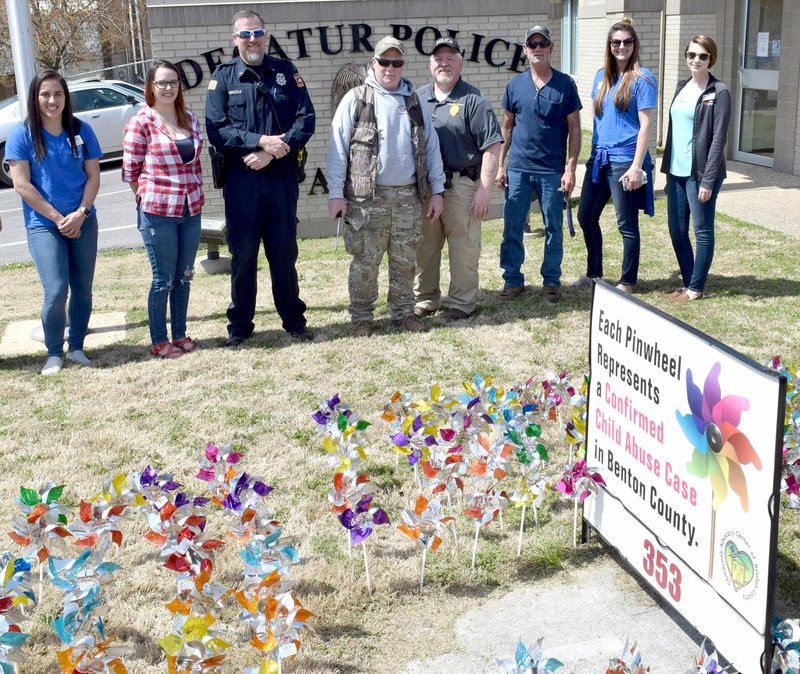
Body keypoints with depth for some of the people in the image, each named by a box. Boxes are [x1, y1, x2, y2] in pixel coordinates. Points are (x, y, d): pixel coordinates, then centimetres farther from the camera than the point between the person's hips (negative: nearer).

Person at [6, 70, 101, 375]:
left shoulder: (81, 130, 3)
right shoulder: (22, 135, -5)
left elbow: (93, 176, 4)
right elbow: (22, 185, -8)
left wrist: (80, 213, -10)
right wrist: (58, 218, -11)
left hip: (83, 223, 3)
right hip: (43, 226, -3)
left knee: (82, 289, 7)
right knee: (56, 291, -11)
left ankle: (76, 347, 21)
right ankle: (54, 354, 5)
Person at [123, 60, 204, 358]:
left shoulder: (189, 119, 8)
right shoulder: (140, 123, -8)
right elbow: (130, 171, -4)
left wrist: (195, 193, 10)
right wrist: (151, 198, 2)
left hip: (191, 210, 5)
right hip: (157, 213, -5)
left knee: (183, 276, 12)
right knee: (163, 279, 2)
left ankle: (180, 334, 24)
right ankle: (159, 341, 14)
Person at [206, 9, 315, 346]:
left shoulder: (286, 71, 5)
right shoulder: (222, 77, 2)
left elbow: (306, 119, -3)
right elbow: (217, 129, -7)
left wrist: (272, 152, -15)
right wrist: (261, 140, -18)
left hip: (282, 177, 1)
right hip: (240, 179, -1)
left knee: (284, 252, 9)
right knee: (242, 254, 5)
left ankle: (293, 319, 22)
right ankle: (239, 325, 17)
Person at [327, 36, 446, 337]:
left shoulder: (413, 101, 12)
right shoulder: (356, 99, 1)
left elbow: (431, 146, 13)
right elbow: (338, 147, -4)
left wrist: (437, 190, 7)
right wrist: (336, 193, -10)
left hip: (408, 196, 3)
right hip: (367, 197, -3)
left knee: (405, 260, 10)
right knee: (365, 261, 1)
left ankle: (403, 311, 24)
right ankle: (362, 316, 14)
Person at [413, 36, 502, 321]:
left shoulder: (473, 101, -4)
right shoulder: (418, 98, 12)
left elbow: (491, 148, -8)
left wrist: (485, 189, -14)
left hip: (461, 185, -4)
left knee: (463, 248, 0)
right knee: (424, 247, 11)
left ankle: (461, 303, 11)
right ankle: (425, 299, 24)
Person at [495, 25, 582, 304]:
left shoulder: (565, 84, -2)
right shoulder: (515, 84, 5)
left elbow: (574, 129, -1)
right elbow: (506, 127, 10)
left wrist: (570, 169, -8)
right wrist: (500, 165, 5)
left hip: (552, 171, -2)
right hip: (518, 169, 2)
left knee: (553, 228, 6)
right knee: (512, 228, 5)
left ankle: (551, 281, 18)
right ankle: (513, 280, 16)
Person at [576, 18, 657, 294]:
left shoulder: (642, 79, -9)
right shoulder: (602, 76, 10)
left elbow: (645, 125, -12)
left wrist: (636, 166, -17)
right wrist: (594, 152, 14)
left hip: (625, 160, -7)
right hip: (599, 157, 7)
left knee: (626, 224, 3)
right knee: (586, 216, 13)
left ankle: (628, 282, 16)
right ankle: (593, 272, 30)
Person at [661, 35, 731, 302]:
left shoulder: (718, 92, -8)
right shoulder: (682, 87, 12)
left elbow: (718, 139, -12)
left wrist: (708, 180, -16)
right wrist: (667, 167, 13)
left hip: (700, 173, -7)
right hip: (676, 171, 7)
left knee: (702, 230, 2)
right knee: (676, 230, 11)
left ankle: (695, 288, 10)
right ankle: (687, 282, 24)